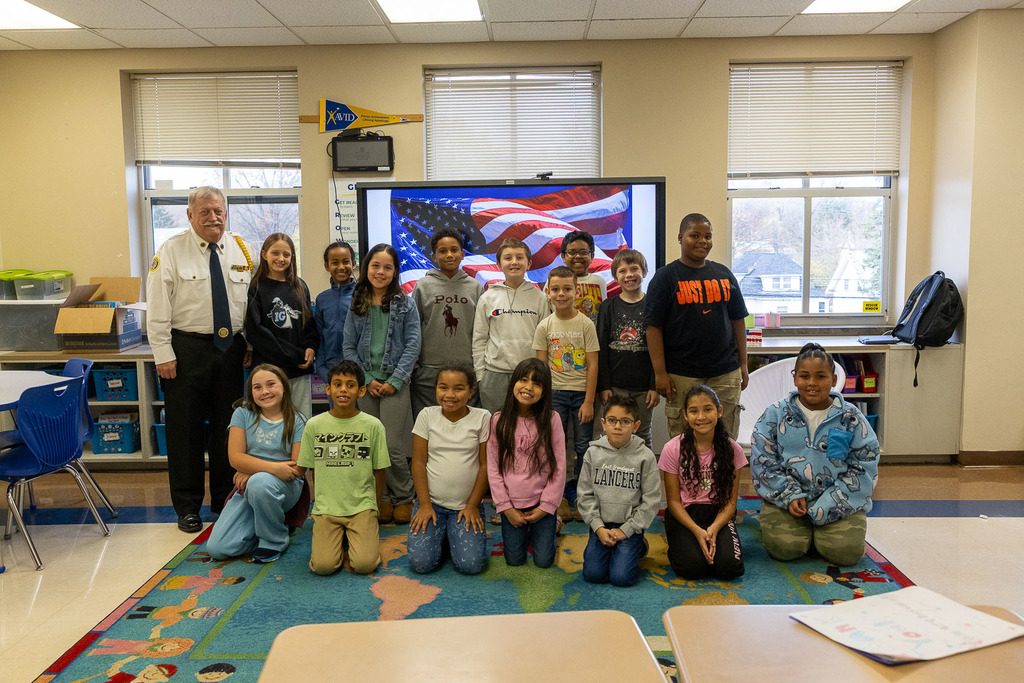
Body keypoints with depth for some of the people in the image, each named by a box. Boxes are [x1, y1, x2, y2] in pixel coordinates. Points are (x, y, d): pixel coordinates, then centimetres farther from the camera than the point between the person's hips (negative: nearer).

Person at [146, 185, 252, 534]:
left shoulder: (240, 249, 7)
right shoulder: (171, 251, -3)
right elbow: (157, 308, -6)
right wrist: (164, 355, -11)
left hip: (231, 347, 3)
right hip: (187, 348, -3)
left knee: (227, 426, 11)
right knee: (186, 429, 3)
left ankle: (224, 501, 25)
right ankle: (187, 507, 18)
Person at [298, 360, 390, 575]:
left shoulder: (373, 425, -3)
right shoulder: (314, 425, 1)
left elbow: (379, 470, 5)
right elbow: (313, 470, 10)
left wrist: (374, 507, 9)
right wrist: (321, 502, 10)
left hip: (362, 506, -1)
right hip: (326, 507, 1)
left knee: (364, 564, -18)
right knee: (323, 566, -17)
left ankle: (369, 533, 13)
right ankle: (323, 539, 15)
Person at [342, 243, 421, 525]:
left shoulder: (405, 304, 2)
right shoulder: (356, 305, 9)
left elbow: (412, 345, -2)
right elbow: (348, 347, 7)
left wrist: (394, 381, -9)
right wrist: (367, 380, -4)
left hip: (394, 384, -3)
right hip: (365, 384, 3)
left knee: (392, 446, -7)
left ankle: (403, 498, 12)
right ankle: (383, 499, 18)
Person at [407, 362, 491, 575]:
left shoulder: (482, 418, -4)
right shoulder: (427, 415, -1)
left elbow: (485, 465, -1)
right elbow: (418, 462, 0)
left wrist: (472, 505, -5)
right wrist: (424, 504, -6)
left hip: (466, 506, -1)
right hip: (432, 502, 1)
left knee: (471, 564, -17)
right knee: (421, 562, -16)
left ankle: (454, 535, 15)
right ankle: (440, 535, 16)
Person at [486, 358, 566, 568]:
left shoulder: (551, 419, -10)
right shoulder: (499, 421, -7)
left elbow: (559, 467, -6)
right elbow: (493, 468, -3)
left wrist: (546, 507, -8)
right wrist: (506, 508, -6)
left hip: (541, 504, -1)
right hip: (512, 505, 1)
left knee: (544, 560, 4)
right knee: (514, 560, 6)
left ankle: (552, 525, 32)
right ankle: (523, 532, 36)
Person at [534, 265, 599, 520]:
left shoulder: (586, 324, -4)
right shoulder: (545, 326, 1)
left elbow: (592, 365, -5)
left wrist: (588, 401, -9)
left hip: (582, 392, -1)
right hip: (555, 393, 1)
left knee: (583, 447, 3)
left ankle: (578, 498, 19)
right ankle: (558, 500, 13)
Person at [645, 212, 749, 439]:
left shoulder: (724, 274, 12)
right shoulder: (666, 277, -1)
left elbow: (737, 320, 15)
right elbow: (654, 327, -6)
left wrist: (743, 364, 10)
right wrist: (660, 373, -11)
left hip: (725, 372, 4)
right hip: (682, 376, -4)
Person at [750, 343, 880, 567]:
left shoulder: (852, 418, 1)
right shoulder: (776, 413, 2)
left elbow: (864, 467, -2)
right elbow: (763, 460, 0)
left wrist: (827, 506, -11)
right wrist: (789, 496, -12)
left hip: (839, 500, 0)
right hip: (785, 498, 0)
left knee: (845, 551, -20)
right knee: (785, 547, -20)